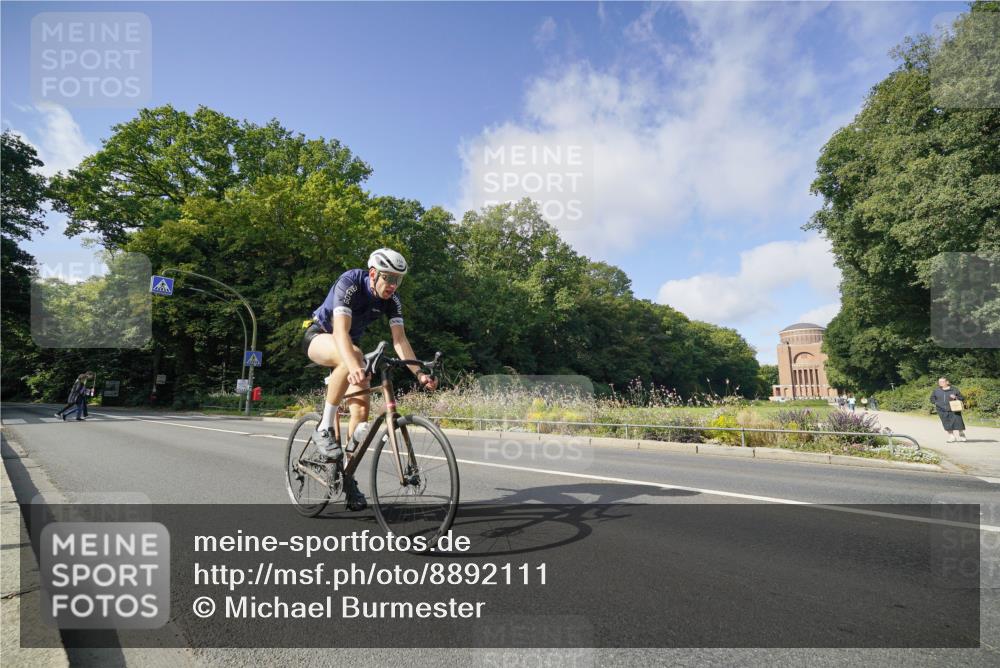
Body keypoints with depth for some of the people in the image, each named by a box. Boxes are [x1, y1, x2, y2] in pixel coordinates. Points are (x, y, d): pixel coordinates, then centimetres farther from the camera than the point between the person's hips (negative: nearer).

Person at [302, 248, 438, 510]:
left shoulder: (392, 300, -14)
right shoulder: (350, 283, -30)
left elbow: (399, 339, -21)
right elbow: (340, 331, -42)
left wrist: (419, 372, -36)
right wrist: (354, 367, -59)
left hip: (349, 343, 5)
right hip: (319, 336, -5)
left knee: (361, 408, -10)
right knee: (351, 356, -40)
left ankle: (347, 475, 5)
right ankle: (324, 429, -26)